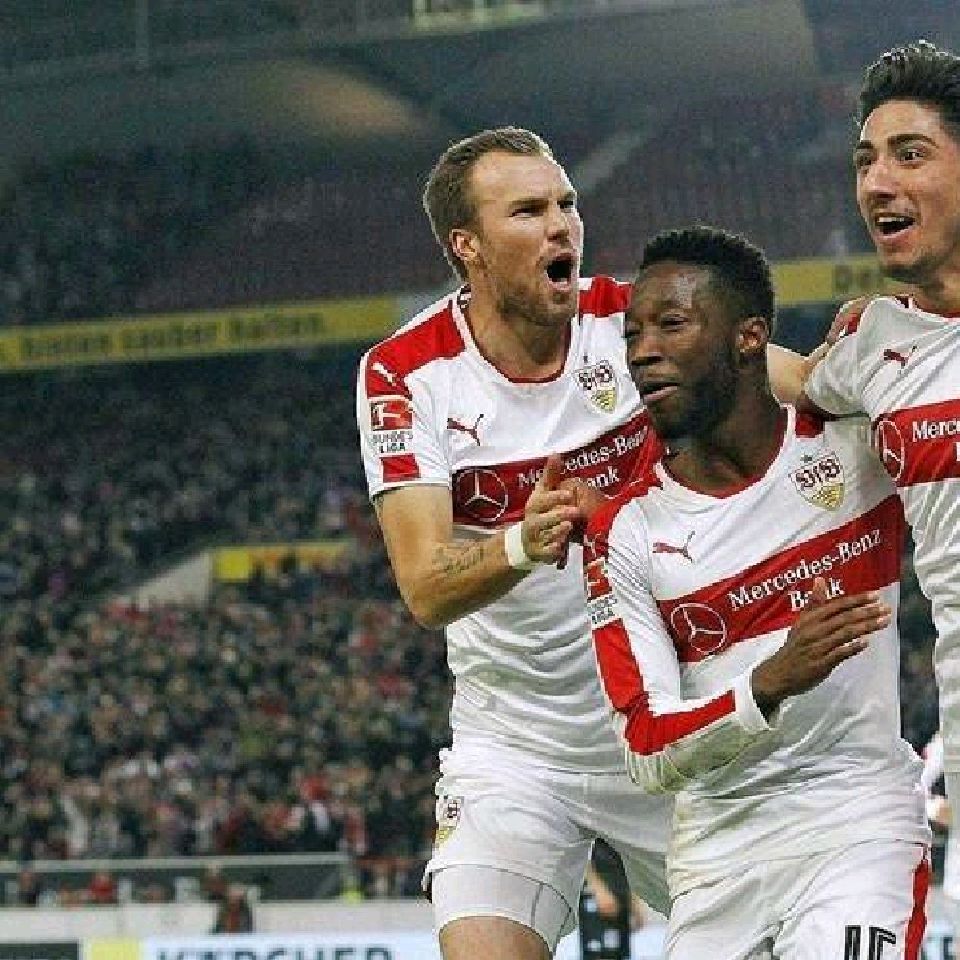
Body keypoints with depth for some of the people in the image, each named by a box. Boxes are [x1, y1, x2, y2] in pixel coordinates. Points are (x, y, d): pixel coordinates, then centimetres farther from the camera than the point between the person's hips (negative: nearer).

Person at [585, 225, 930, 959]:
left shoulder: (859, 442, -1)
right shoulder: (624, 532, -1)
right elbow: (651, 758, -9)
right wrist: (771, 684, -26)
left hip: (858, 822, -2)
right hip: (716, 853, 3)